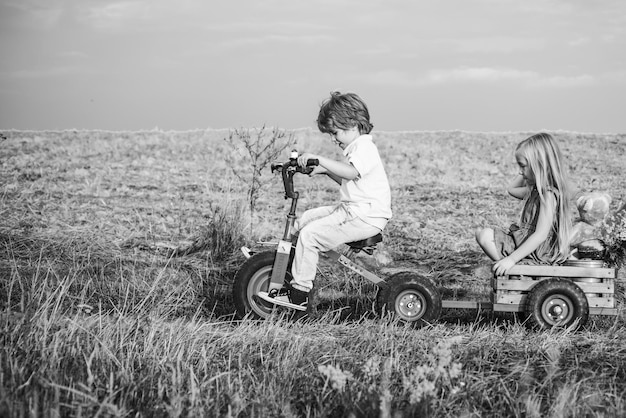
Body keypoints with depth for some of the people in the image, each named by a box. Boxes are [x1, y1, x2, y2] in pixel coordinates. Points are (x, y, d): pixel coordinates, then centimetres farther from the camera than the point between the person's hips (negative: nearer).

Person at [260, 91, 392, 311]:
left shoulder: (364, 147, -15)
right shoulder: (357, 148, 19)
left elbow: (350, 172, -35)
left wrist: (319, 159, -35)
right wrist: (324, 169, 16)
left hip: (365, 217, -11)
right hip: (350, 209, 11)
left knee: (310, 234, -19)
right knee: (305, 219, 14)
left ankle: (298, 294, -14)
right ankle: (297, 273, 19)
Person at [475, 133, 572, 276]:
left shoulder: (549, 195, -22)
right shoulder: (536, 189, 8)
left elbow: (540, 235, -29)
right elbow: (512, 189, 27)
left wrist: (511, 259, -32)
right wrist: (524, 172, 9)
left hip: (535, 253, -11)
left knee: (485, 236, -19)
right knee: (482, 233, 20)